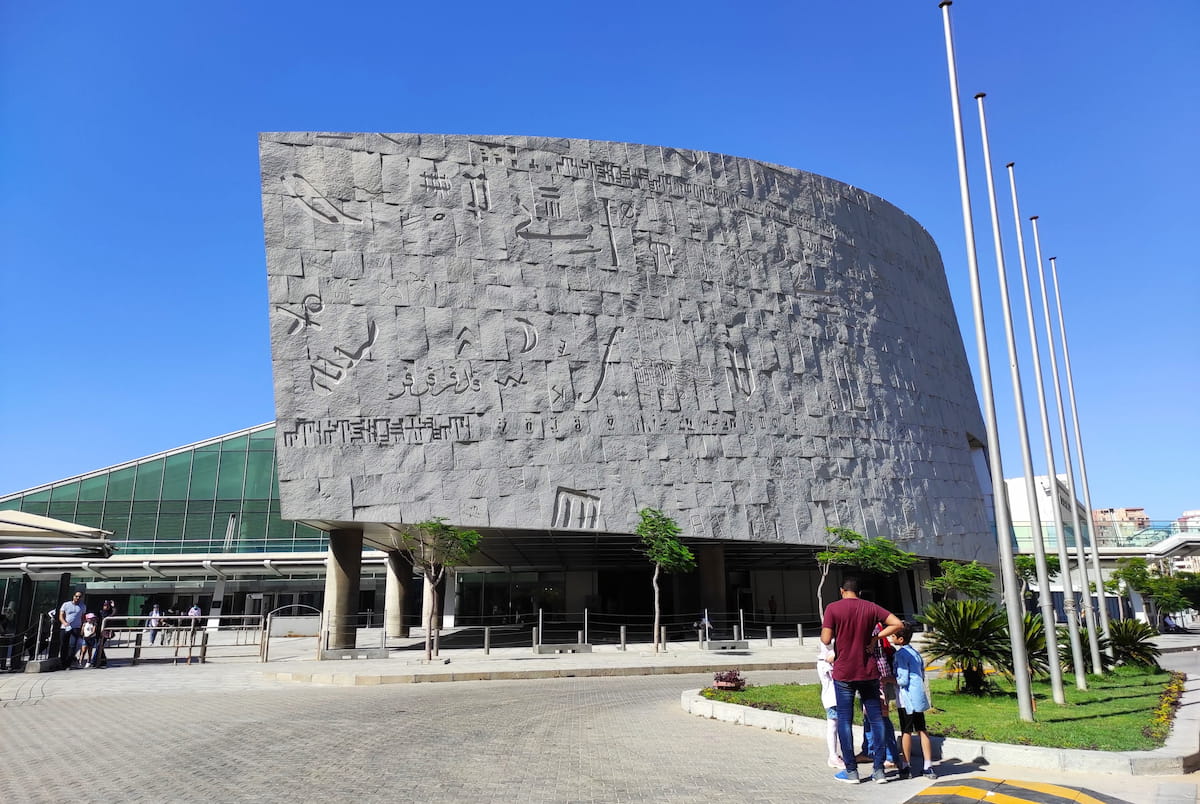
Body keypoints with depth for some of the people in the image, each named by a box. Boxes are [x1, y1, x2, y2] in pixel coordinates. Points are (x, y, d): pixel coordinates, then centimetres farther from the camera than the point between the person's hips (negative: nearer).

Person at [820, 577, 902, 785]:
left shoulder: (833, 608, -8)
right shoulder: (870, 607, 2)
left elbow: (826, 639, -12)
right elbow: (897, 624, -4)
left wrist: (825, 628, 8)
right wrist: (875, 637, 2)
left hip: (844, 673, -3)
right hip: (869, 672, 3)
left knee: (845, 720, 5)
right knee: (876, 718, 10)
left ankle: (851, 771, 8)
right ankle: (879, 769, 12)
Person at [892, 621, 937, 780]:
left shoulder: (901, 654, -15)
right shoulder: (916, 652, 11)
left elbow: (903, 680, -18)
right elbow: (922, 676, 16)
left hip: (907, 698, -8)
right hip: (919, 696, 8)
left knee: (906, 732, 2)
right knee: (922, 730, 10)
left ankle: (907, 767, 10)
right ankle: (928, 767, 12)